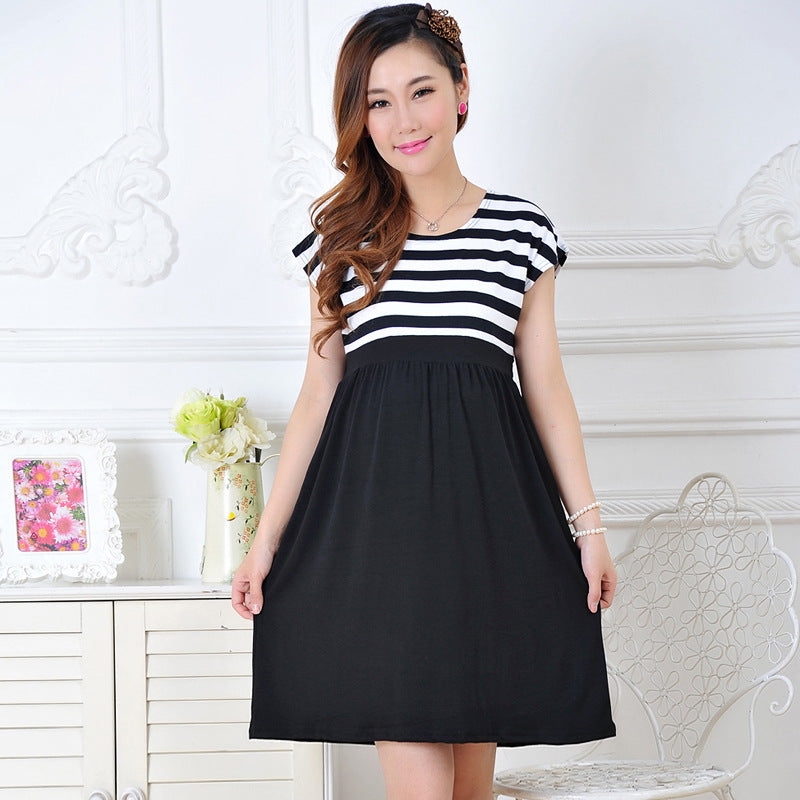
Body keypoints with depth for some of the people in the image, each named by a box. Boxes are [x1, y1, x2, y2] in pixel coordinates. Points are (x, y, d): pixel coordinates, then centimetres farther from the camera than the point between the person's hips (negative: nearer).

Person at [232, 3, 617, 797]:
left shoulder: (521, 229, 8)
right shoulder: (342, 235, 8)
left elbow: (545, 384, 10)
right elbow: (319, 389, 9)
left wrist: (588, 523, 4)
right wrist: (267, 537, 6)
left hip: (488, 505, 1)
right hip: (375, 508, -1)